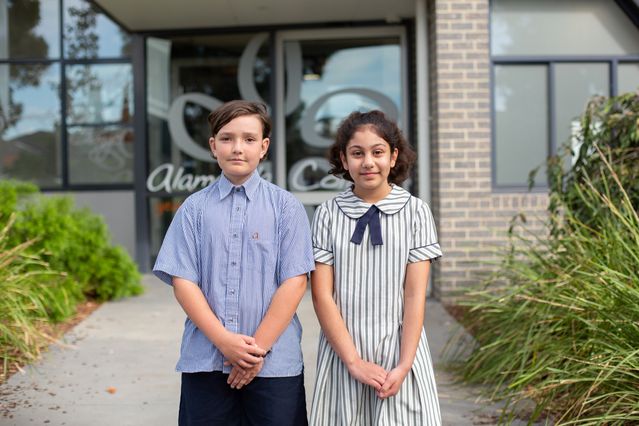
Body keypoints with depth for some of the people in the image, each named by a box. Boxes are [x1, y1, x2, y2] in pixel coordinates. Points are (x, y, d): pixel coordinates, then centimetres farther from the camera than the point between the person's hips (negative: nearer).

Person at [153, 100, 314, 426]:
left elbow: (294, 282, -5)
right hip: (205, 360, 1)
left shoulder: (286, 207, 0)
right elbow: (182, 281, -1)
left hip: (274, 362, -1)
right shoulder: (194, 208, 3)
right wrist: (224, 341, -10)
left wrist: (258, 347, -9)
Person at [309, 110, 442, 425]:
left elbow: (415, 294, -4)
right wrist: (354, 361, -10)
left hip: (399, 351, 0)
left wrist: (403, 366, -10)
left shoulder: (415, 212, -2)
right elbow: (322, 294, -3)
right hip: (342, 356, 1)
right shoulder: (328, 214, -1)